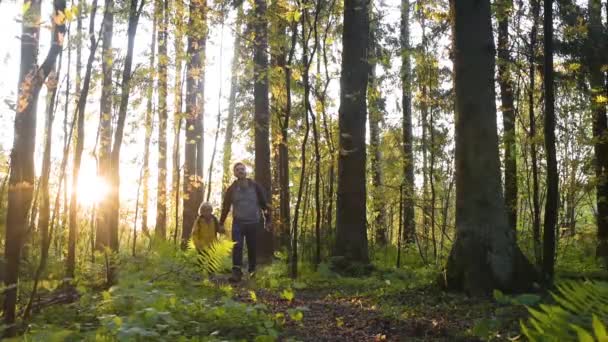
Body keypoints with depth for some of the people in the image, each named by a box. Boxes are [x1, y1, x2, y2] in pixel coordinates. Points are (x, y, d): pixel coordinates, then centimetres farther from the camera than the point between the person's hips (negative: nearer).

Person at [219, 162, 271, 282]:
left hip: (253, 223, 0)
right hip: (238, 222, 0)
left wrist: (267, 220, 4)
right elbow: (225, 206, 8)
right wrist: (221, 223, 7)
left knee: (252, 248, 7)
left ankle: (252, 271, 23)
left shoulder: (255, 186, 2)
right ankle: (236, 272, -16)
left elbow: (264, 203, 5)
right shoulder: (232, 189, 3)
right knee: (237, 247, -13)